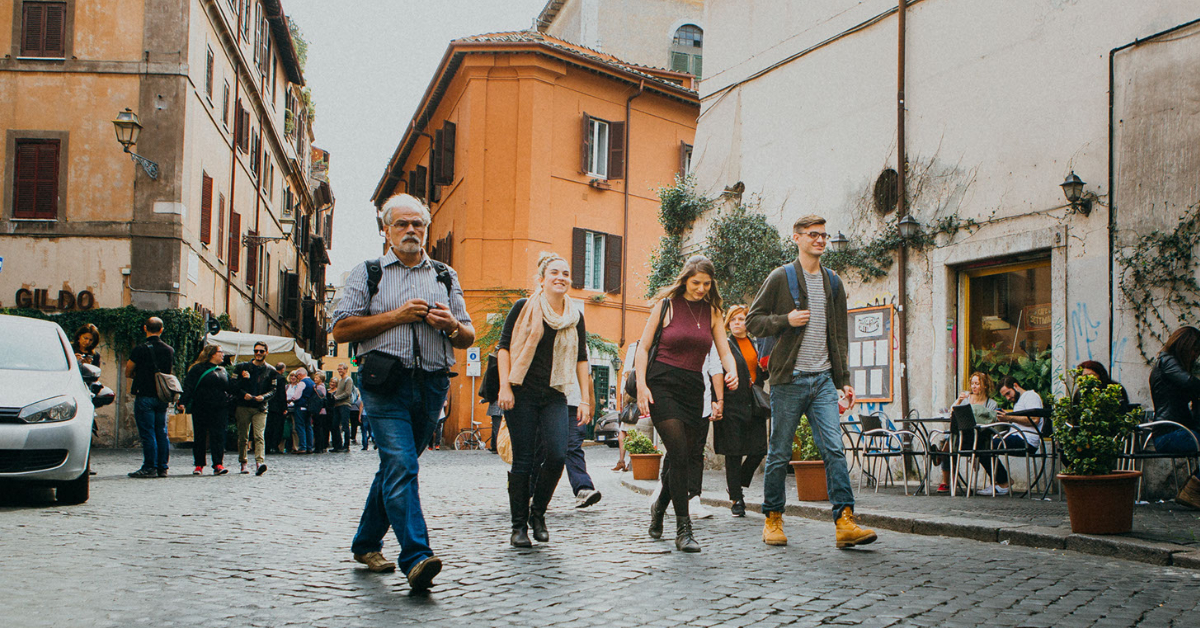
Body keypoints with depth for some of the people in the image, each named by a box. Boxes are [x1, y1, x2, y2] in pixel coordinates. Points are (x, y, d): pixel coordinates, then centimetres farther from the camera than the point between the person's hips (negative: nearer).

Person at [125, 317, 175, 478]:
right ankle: (162, 468, 10)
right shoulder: (169, 350, 6)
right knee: (162, 432, 9)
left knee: (147, 433, -3)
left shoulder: (140, 349, -9)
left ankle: (149, 468, -3)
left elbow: (128, 373, 0)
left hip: (145, 397, -5)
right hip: (162, 397, 5)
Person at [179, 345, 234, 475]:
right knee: (199, 436, 4)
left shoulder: (223, 371, 18)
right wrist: (183, 402, -15)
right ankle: (199, 465, 13)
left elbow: (231, 387, 19)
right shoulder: (198, 369, 1)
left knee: (218, 436, -6)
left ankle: (218, 464, -7)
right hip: (201, 409, -3)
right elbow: (188, 387, -5)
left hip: (220, 409, 3)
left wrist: (242, 393, 4)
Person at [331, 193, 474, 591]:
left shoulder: (446, 277, 18)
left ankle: (366, 544, 27)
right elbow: (341, 329, -1)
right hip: (385, 382, -4)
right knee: (401, 465, -18)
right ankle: (416, 558, -23)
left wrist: (451, 325, -7)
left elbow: (468, 337, 17)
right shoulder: (367, 273, 9)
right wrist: (396, 315, -9)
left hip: (431, 385, 4)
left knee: (396, 467, 12)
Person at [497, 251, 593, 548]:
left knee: (557, 455, -13)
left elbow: (581, 359, 13)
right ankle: (519, 525, 8)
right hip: (522, 393, -3)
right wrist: (505, 386, -10)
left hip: (555, 397, 3)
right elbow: (503, 347, 0)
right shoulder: (524, 307, 1)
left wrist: (585, 399, 7)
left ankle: (538, 513, 10)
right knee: (523, 460, -4)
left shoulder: (575, 316, 11)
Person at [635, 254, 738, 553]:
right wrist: (641, 385, -9)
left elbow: (725, 351, 8)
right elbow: (643, 347, 2)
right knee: (680, 454, -15)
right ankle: (683, 529, -10)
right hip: (662, 385, -4)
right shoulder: (666, 305, 2)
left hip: (693, 389, 4)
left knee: (681, 458, 5)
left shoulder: (712, 312, 11)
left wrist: (732, 371, -14)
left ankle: (660, 506, 34)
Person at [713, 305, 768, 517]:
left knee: (759, 450, -2)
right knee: (734, 452, -2)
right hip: (732, 403, -5)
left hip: (754, 404, 5)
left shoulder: (756, 345, 17)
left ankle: (736, 483, 22)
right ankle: (736, 499, 8)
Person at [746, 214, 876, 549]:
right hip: (789, 379, -3)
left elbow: (840, 334, 20)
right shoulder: (781, 277, 1)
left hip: (823, 380, 4)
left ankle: (845, 522, -10)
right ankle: (772, 520, 16)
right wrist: (785, 320, -15)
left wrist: (844, 378, 14)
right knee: (779, 453, 3)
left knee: (834, 449, -7)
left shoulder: (833, 282, 16)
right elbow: (753, 321, 2)